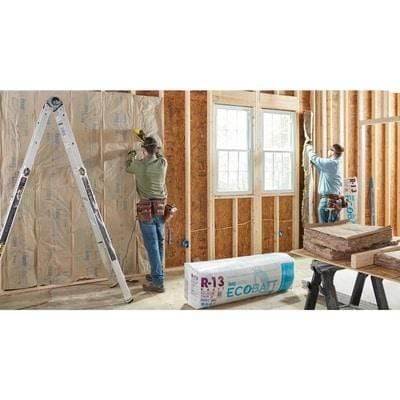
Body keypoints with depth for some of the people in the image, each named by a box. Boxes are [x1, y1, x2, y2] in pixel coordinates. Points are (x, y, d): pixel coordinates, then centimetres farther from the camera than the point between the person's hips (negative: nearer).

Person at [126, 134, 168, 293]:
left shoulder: (138, 164, -8)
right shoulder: (163, 163, 0)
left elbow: (128, 168, 17)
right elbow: (159, 155, 25)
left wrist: (131, 156, 36)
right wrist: (152, 145, 39)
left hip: (147, 208, -4)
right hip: (161, 207, 4)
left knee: (152, 245, -3)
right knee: (159, 243, 15)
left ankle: (158, 282, 0)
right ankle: (158, 273, 30)